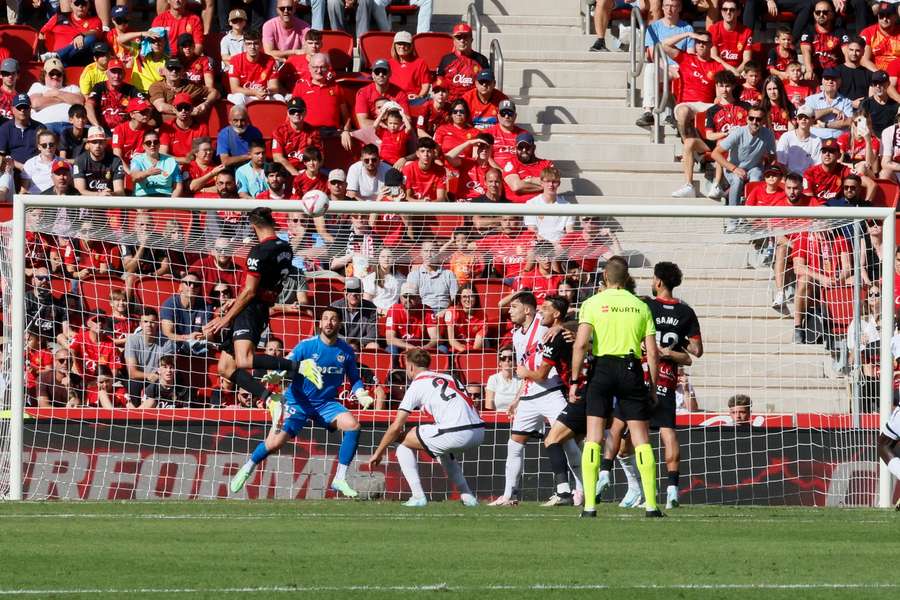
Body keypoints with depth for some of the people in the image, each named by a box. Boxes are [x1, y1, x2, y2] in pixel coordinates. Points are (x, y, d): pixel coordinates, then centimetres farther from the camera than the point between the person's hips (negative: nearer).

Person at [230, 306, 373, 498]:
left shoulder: (346, 351, -2)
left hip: (326, 403, 3)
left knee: (352, 425, -23)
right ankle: (247, 468, 22)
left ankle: (340, 480, -15)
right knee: (274, 443, -12)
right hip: (298, 401, -3)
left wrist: (361, 394, -9)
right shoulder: (307, 346, -12)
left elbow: (354, 379, 10)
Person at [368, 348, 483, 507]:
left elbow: (396, 427, 7)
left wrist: (378, 453, 19)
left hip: (456, 434, -7)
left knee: (404, 446, 11)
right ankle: (467, 496, 29)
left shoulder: (417, 385, 8)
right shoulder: (448, 378, 26)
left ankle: (418, 496, 4)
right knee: (443, 451, 38)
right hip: (479, 433, 7)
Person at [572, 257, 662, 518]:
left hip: (602, 368, -1)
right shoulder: (640, 306, 7)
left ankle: (589, 505, -5)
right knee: (641, 438, 6)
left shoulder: (593, 303, 1)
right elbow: (653, 352, 4)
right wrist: (653, 387, 12)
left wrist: (575, 381, -5)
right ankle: (651, 504, 1)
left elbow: (581, 344, -10)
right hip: (632, 369, 2)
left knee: (593, 438, 2)